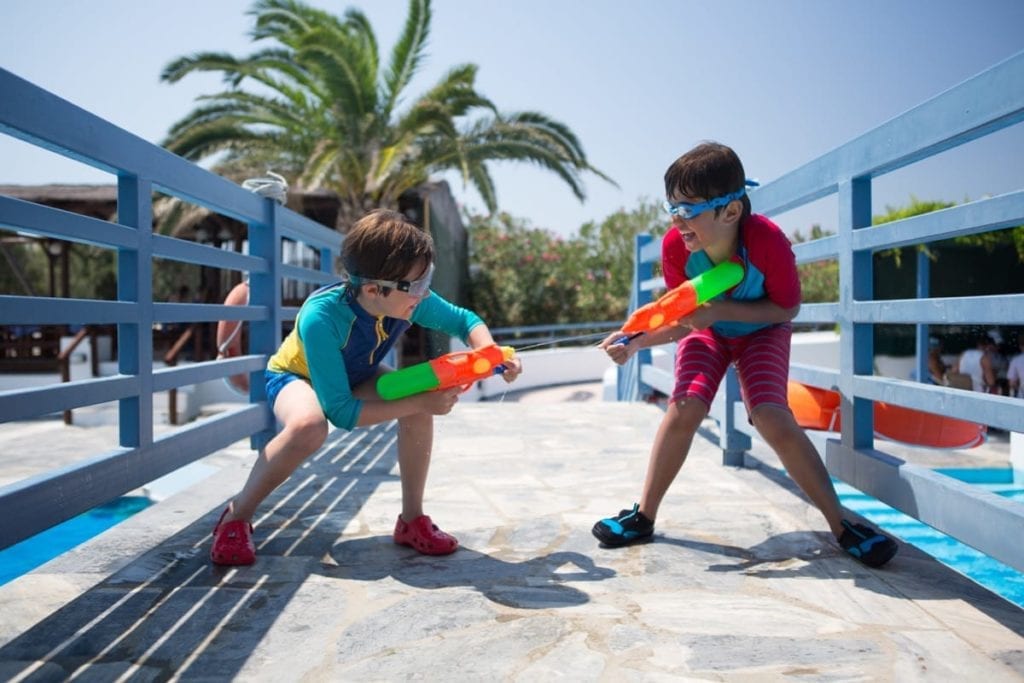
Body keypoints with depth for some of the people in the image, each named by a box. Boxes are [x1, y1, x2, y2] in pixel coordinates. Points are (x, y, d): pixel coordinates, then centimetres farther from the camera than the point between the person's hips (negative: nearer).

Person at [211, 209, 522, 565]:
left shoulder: (410, 299, -28)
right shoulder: (320, 318, -42)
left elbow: (465, 320, -9)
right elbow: (340, 412, -39)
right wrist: (419, 404, -42)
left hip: (354, 377, 5)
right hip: (294, 376, -5)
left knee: (421, 401, -23)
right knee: (309, 425, -40)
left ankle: (412, 519, -7)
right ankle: (237, 515, -16)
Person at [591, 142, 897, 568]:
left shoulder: (767, 241, -35)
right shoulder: (675, 246, -27)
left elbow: (787, 309, -21)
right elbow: (682, 321, -16)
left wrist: (720, 310, -33)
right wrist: (635, 341, -34)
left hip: (761, 331, -2)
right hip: (708, 331, 2)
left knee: (772, 417, -21)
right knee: (684, 408, -20)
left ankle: (841, 524, -6)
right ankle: (644, 517, -3)